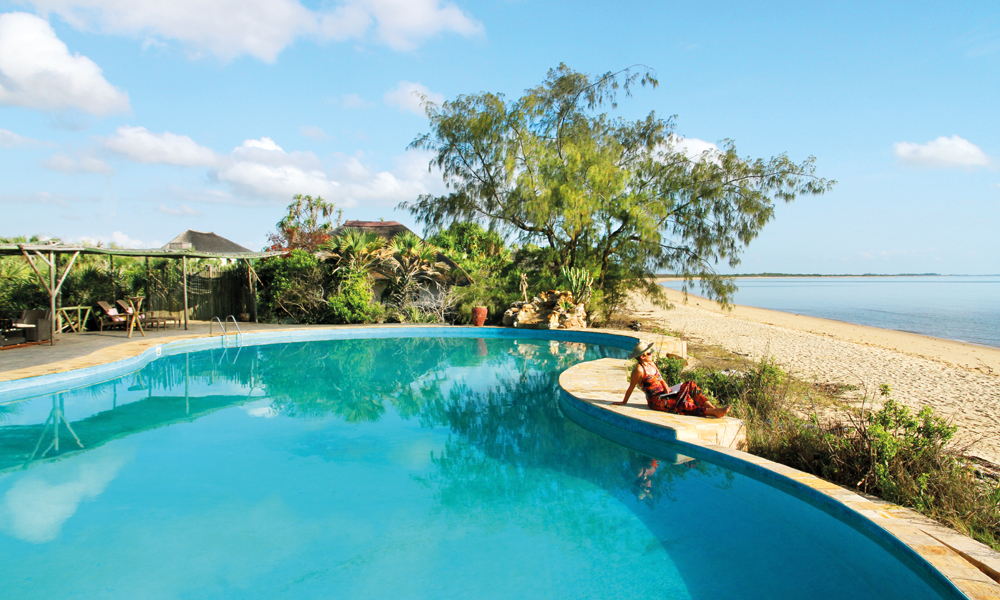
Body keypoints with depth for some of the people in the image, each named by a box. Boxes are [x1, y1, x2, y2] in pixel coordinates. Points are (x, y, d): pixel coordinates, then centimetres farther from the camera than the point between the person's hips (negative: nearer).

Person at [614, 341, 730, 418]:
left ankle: (713, 408, -19)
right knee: (683, 405, -28)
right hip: (655, 401, -9)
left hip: (664, 394, 9)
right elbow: (631, 388, -7)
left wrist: (666, 388, -2)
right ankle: (712, 412, -36)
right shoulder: (639, 370, -14)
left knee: (690, 385, -6)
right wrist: (624, 402, 0)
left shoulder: (651, 364, 12)